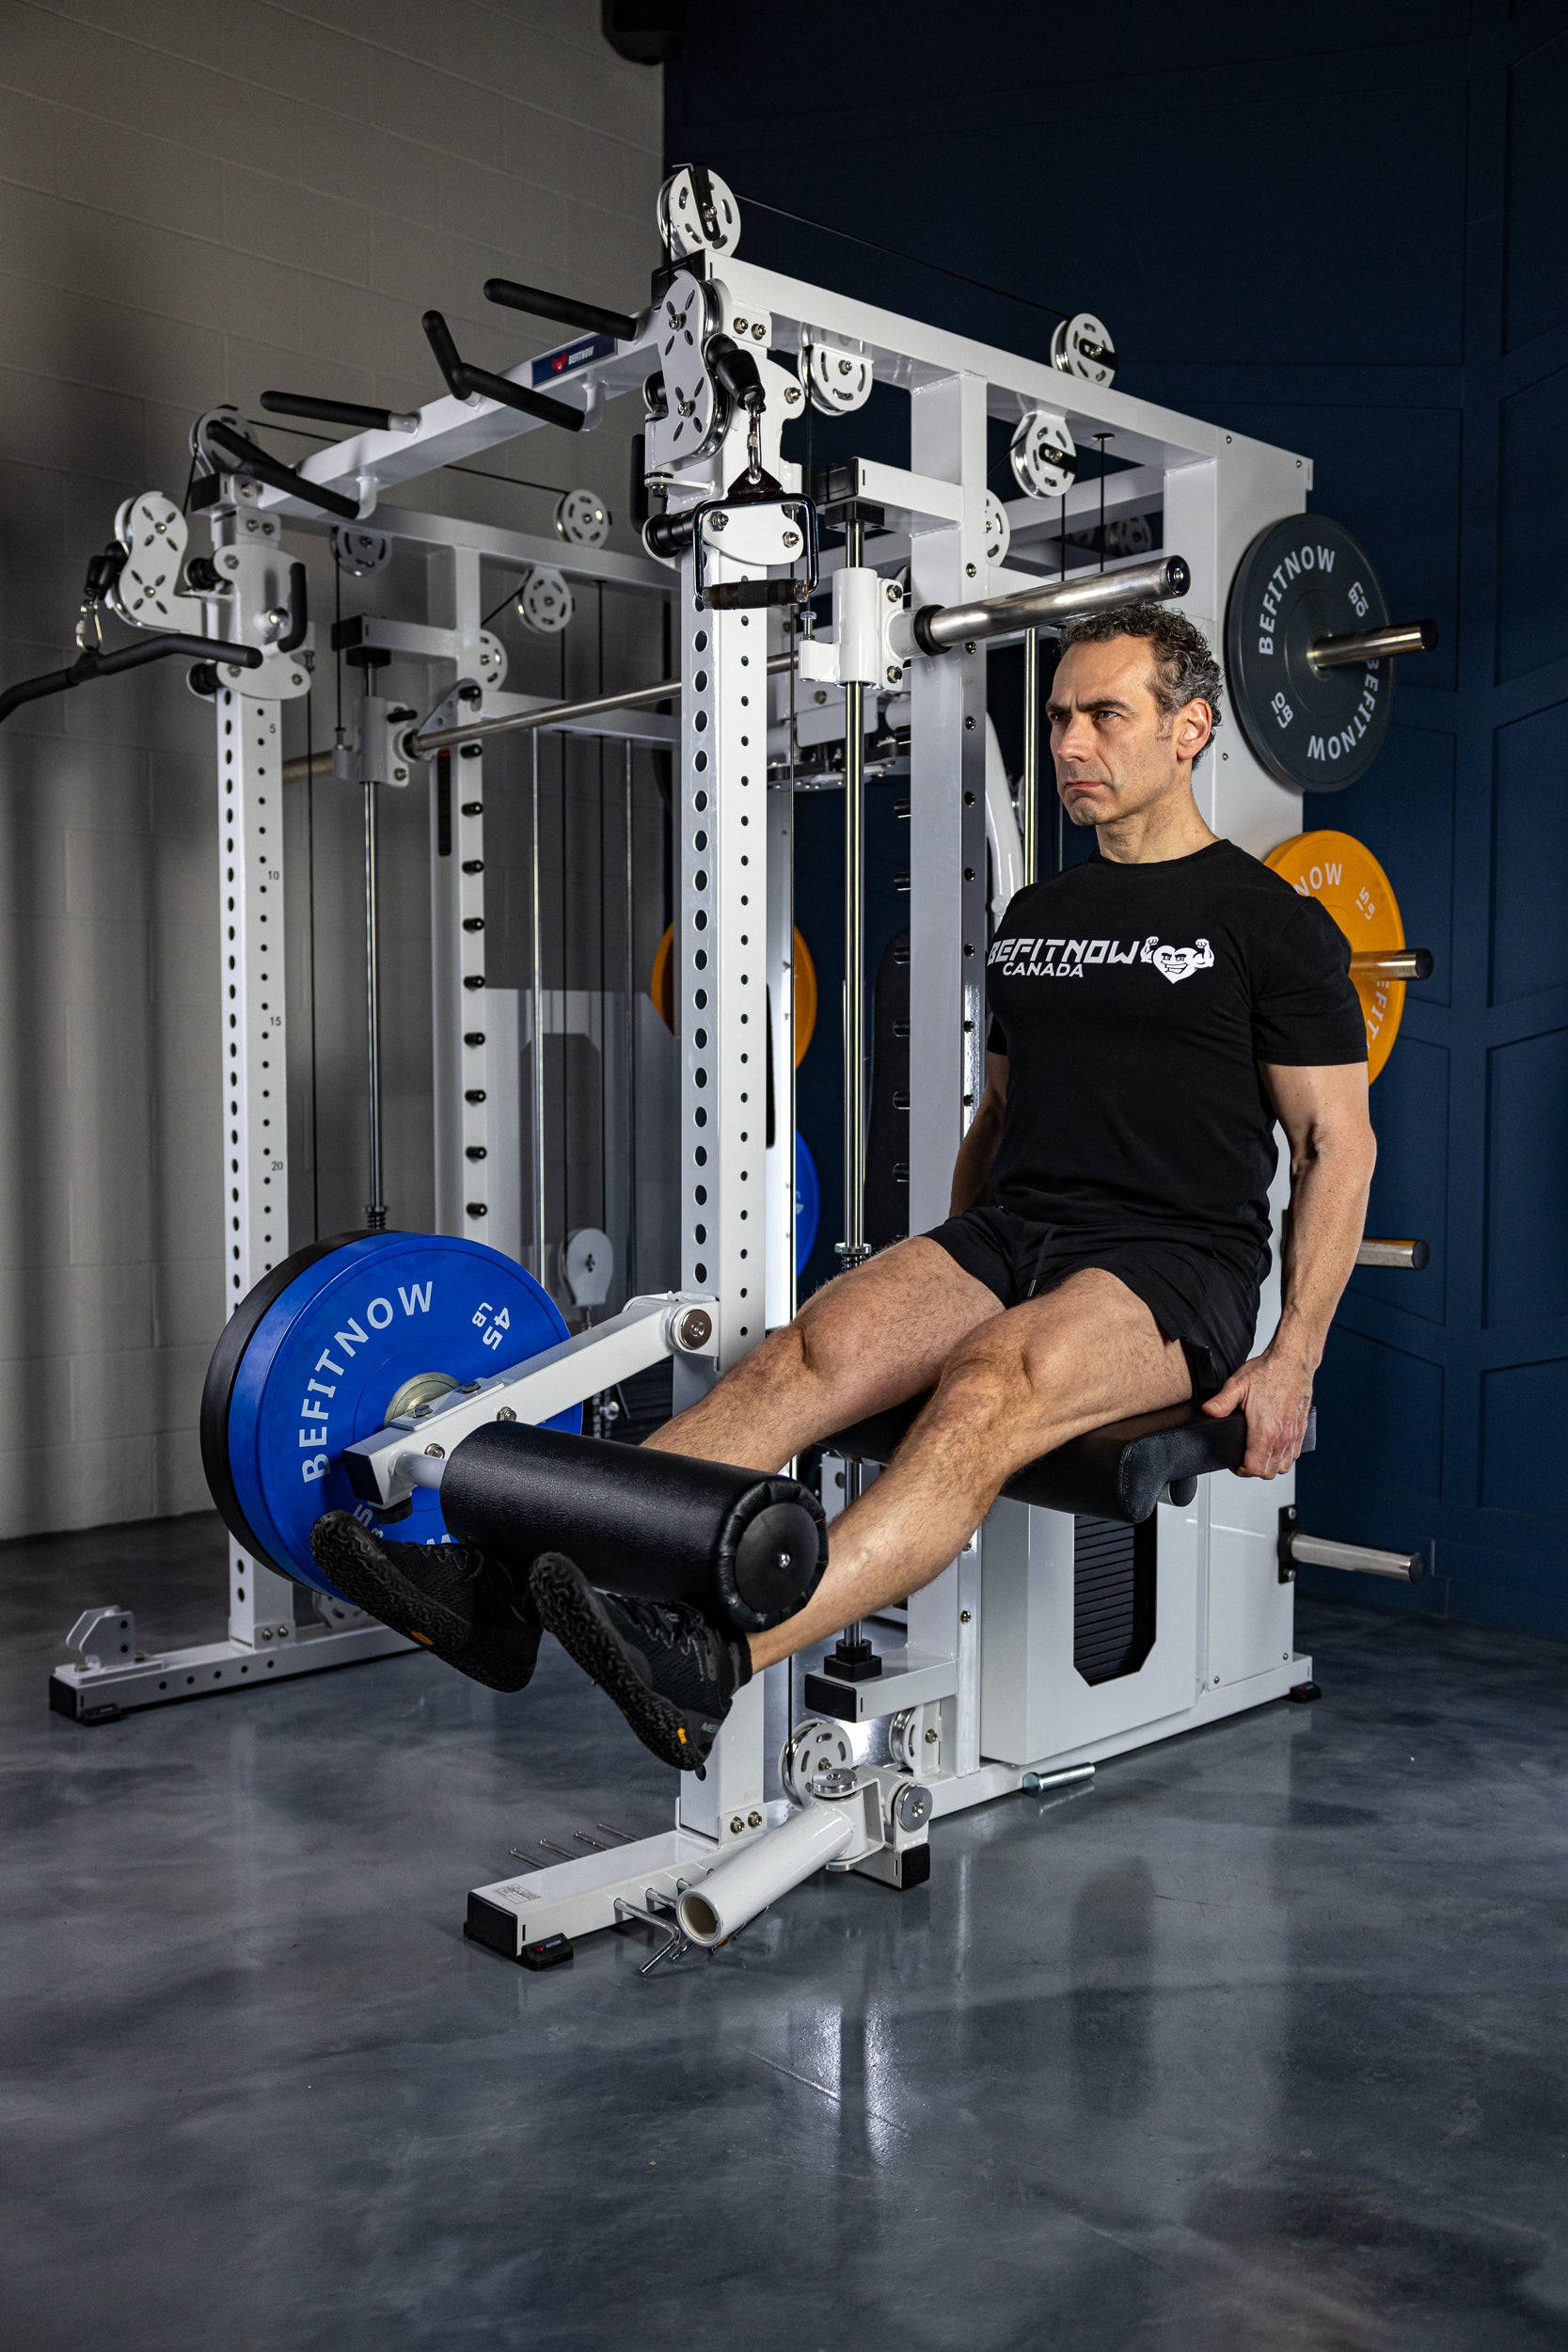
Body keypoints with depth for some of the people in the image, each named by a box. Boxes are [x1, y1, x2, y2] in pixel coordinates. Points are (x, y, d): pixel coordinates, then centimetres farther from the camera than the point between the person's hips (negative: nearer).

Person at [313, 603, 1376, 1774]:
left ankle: (717, 1660, -53)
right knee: (813, 1351, -23)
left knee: (993, 1387, -37)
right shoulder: (1036, 914, 17)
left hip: (1175, 1264, -5)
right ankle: (509, 1578, -36)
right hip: (1011, 1230, 6)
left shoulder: (1269, 920, -1)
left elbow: (1339, 1145, -2)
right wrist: (944, 1286, 18)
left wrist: (1293, 1361, -9)